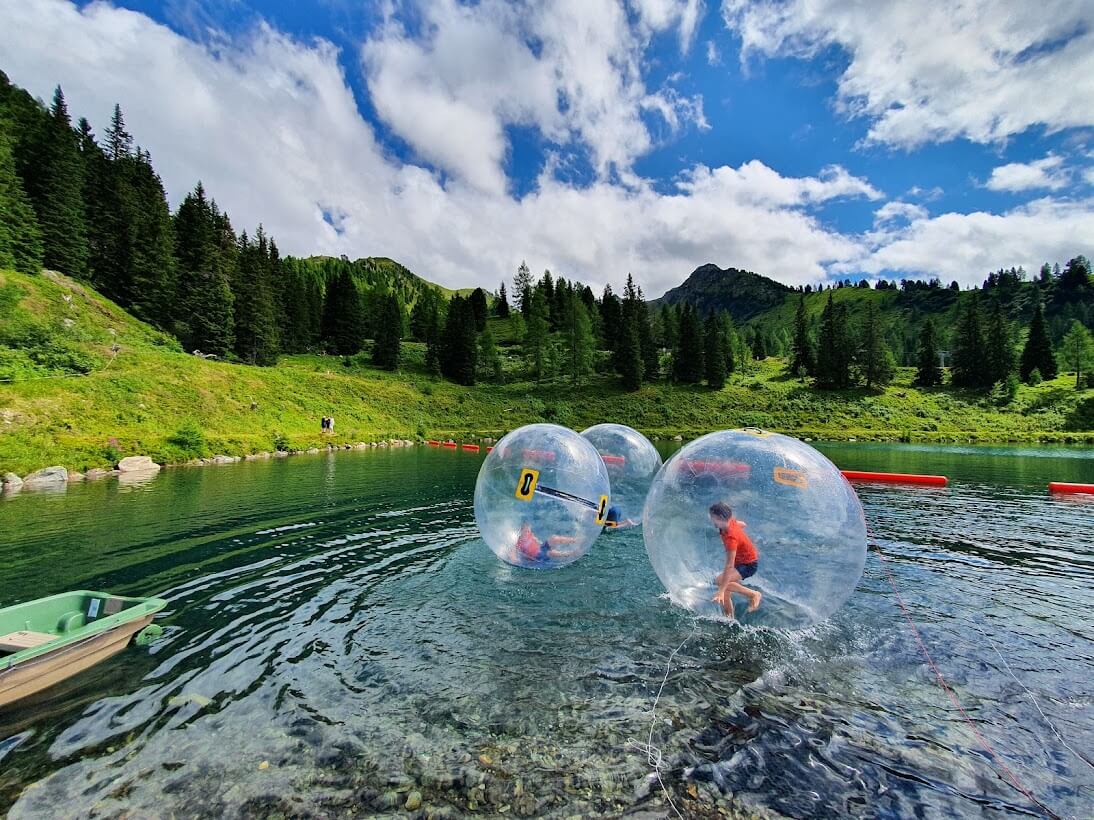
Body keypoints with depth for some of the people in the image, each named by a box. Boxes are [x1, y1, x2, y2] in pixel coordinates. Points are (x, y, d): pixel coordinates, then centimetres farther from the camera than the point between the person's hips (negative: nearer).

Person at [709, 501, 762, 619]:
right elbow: (742, 524, 12)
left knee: (719, 581, -27)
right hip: (741, 559, 9)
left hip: (749, 564, -9)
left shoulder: (731, 538, -35)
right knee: (726, 594, 6)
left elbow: (729, 566, -37)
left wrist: (721, 590, -38)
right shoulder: (730, 522, -13)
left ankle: (754, 594, -10)